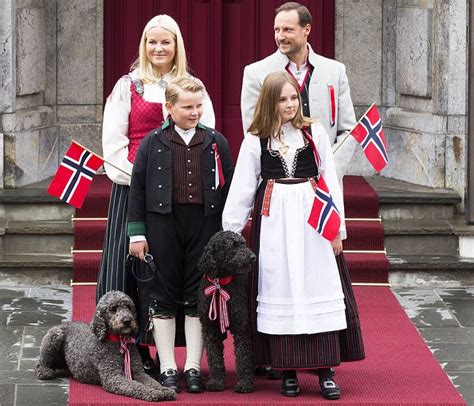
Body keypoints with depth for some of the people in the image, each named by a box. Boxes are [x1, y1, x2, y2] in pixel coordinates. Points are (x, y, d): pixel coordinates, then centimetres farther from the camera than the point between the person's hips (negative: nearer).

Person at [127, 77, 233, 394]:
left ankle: (193, 367, 13)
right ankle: (167, 368, 11)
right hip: (163, 225, -1)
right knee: (164, 296, 4)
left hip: (205, 225, 1)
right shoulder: (153, 143, 1)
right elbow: (138, 189, 3)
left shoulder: (216, 142, 6)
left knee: (199, 297, 5)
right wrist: (137, 234, -1)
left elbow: (228, 189, 8)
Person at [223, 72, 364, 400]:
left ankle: (326, 371, 2)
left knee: (320, 291, -3)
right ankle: (288, 371, 9)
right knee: (280, 293, 1)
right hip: (274, 222, 0)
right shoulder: (255, 141, 4)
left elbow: (330, 182, 5)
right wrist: (229, 234, 3)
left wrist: (337, 228, 2)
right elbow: (241, 190, 5)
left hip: (312, 220, 0)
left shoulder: (315, 133, 5)